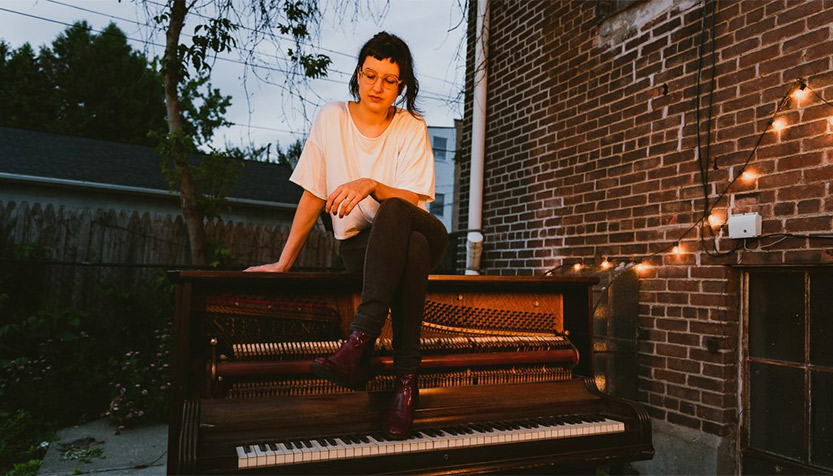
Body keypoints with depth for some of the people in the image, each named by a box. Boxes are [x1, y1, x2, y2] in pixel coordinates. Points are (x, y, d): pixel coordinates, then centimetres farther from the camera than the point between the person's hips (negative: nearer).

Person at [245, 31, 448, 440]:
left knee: (392, 211, -37)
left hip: (421, 232, 0)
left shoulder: (411, 127, -2)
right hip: (359, 243, 0)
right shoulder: (332, 119, 1)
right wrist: (283, 262, -1)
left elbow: (412, 200, -13)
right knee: (413, 249, -37)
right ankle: (406, 377, -35)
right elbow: (313, 195, 2)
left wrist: (370, 185, -33)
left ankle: (358, 345, -44)